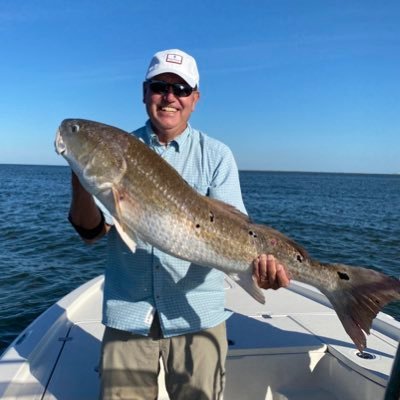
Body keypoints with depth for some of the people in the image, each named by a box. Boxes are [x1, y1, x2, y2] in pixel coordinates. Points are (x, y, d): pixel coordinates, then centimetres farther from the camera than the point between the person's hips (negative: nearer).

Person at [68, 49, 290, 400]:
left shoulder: (216, 156, 0)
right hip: (127, 314, 1)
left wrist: (258, 256, -30)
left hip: (197, 314, 0)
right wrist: (81, 178, -23)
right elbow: (92, 232, -5)